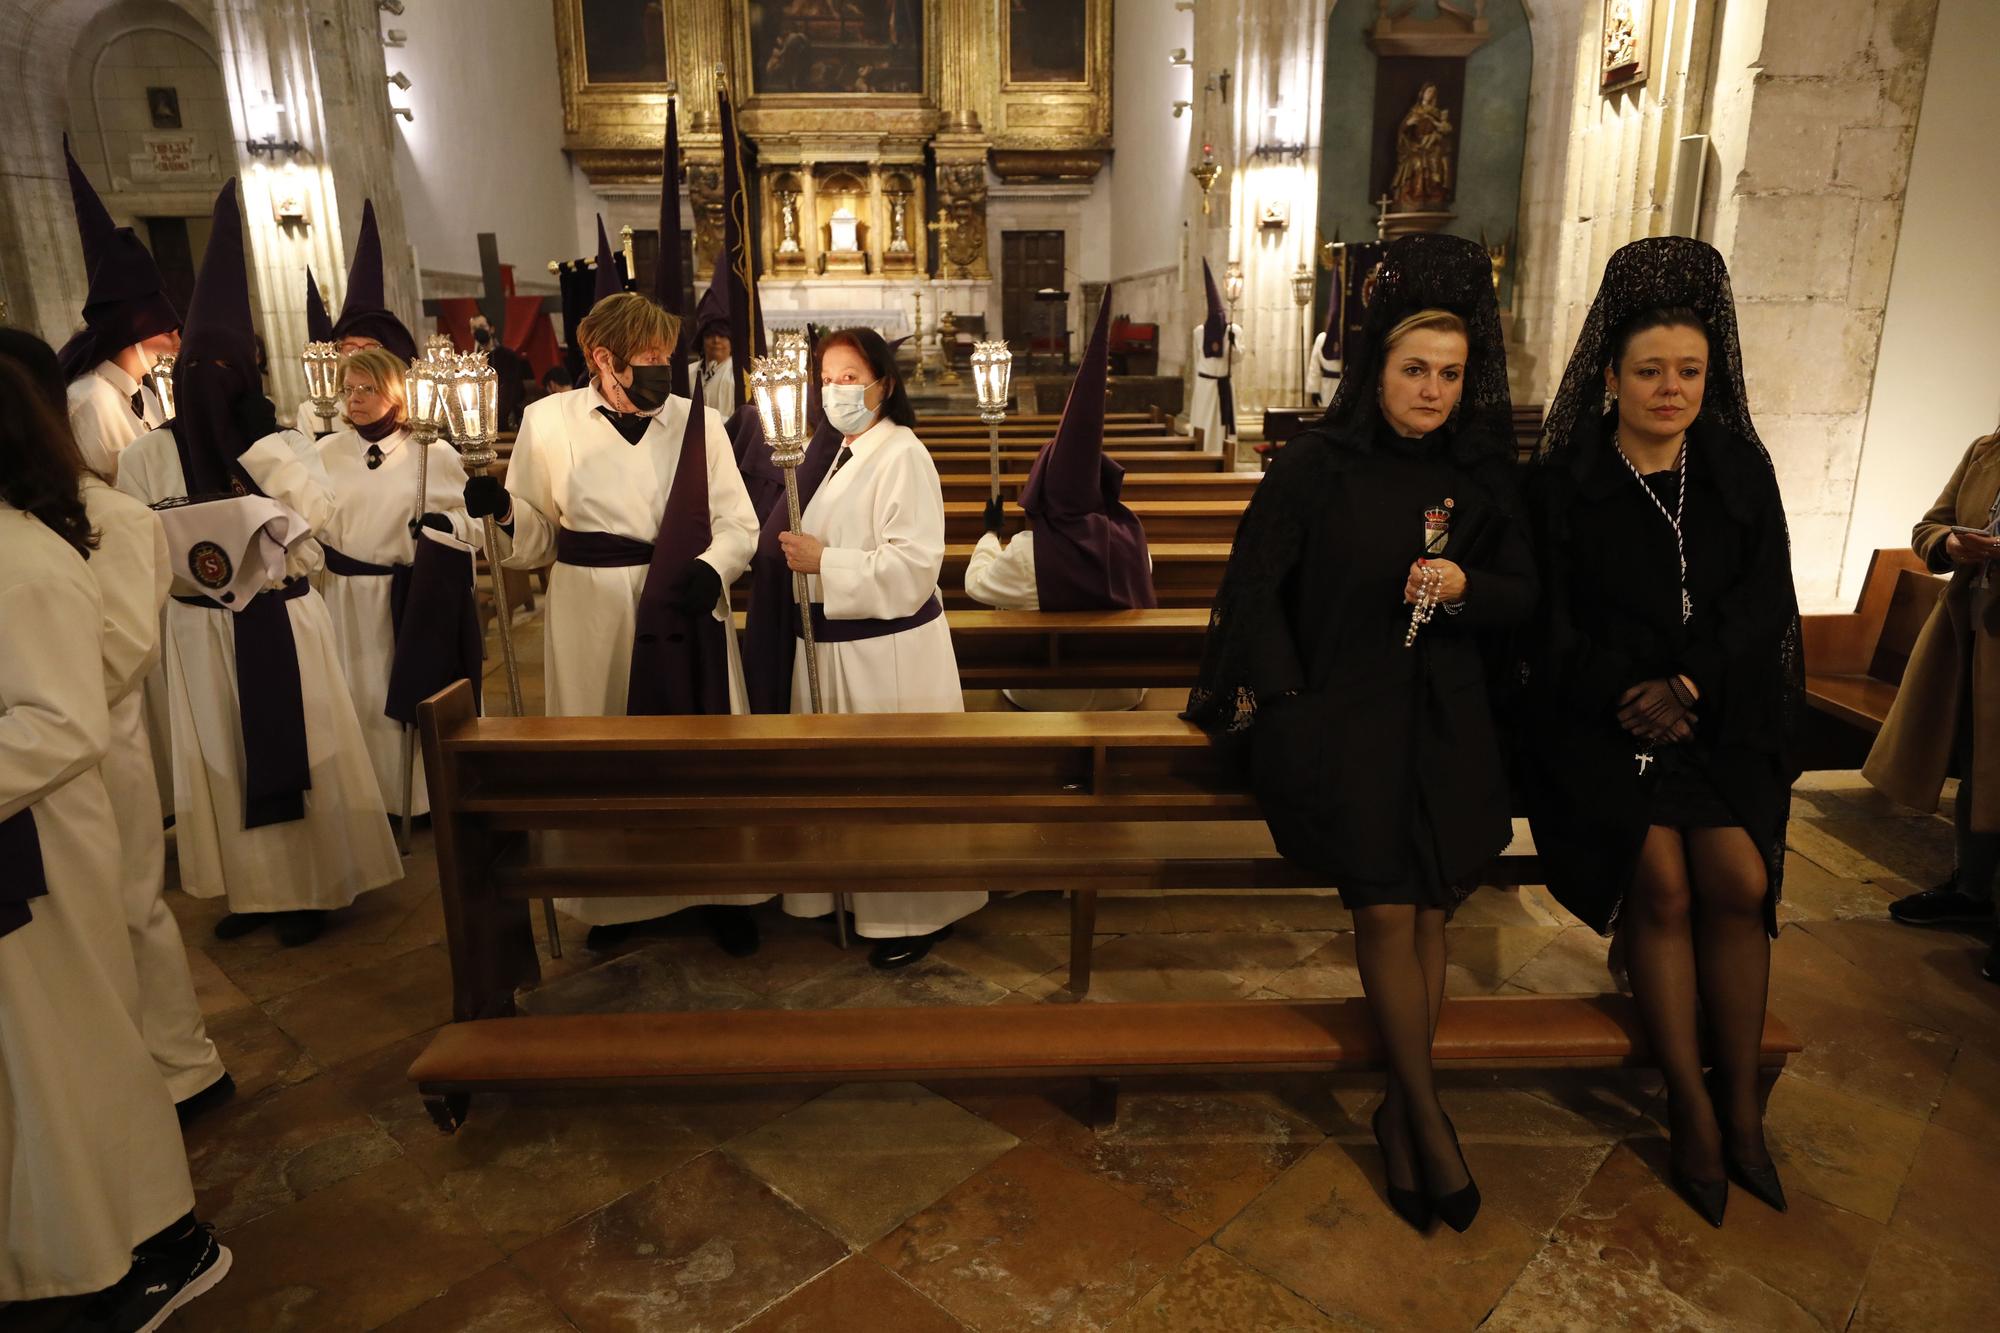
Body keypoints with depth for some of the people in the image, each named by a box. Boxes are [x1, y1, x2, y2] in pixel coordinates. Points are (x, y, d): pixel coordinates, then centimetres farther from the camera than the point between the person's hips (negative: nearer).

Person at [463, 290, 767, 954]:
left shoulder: (698, 422, -2)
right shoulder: (549, 420, -1)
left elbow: (738, 523, -2)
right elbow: (537, 539, 3)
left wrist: (713, 567, -21)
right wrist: (502, 511, -17)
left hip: (686, 614, 0)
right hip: (593, 620, 0)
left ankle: (719, 888, 26)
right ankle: (616, 896, 31)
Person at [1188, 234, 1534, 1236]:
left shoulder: (1481, 475, 10)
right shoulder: (1317, 466, -2)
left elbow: (1523, 597, 11)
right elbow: (1254, 585, -1)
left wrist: (1465, 587, -11)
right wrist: (1287, 703, -7)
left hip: (1443, 719, 3)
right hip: (1337, 711, -3)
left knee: (1429, 903, -13)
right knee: (1387, 907, -14)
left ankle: (1399, 1107, 6)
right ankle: (1427, 1115, 5)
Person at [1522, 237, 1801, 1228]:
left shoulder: (1741, 471, 10)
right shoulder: (1563, 481, 2)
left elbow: (1764, 604, 3)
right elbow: (1551, 625, -2)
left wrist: (1688, 683, -13)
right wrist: (1628, 695, -15)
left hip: (1721, 710, 3)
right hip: (1600, 714, -2)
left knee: (1739, 878, -18)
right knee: (1662, 881, -20)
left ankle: (1740, 1101, 1)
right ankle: (1692, 1110, -4)